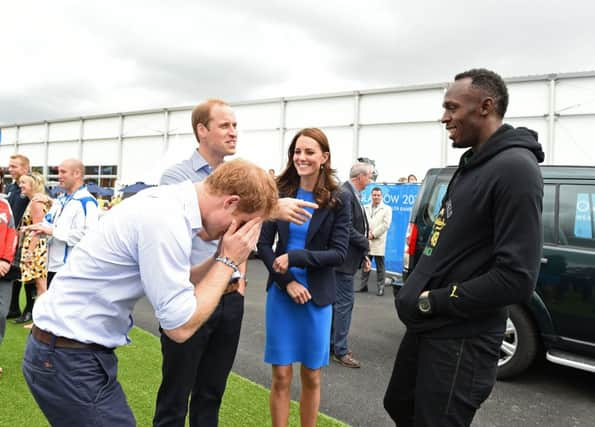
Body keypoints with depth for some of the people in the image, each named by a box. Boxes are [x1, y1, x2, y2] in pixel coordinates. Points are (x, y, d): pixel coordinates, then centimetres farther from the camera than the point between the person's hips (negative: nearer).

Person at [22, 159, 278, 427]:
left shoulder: (165, 203, 1)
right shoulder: (166, 219, -27)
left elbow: (173, 286, 9)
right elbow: (180, 327, -22)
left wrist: (221, 259, -3)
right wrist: (229, 261, -16)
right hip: (71, 358, -9)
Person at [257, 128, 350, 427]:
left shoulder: (337, 201, -4)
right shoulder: (279, 194, -1)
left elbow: (339, 253, -8)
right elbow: (263, 245, -2)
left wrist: (295, 258, -19)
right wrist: (287, 281, -13)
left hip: (317, 295, 0)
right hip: (281, 292, 1)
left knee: (312, 377, 12)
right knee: (281, 376, 7)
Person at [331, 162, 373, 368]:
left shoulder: (352, 194, 12)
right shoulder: (345, 194, -19)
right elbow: (347, 230, -23)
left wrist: (363, 256, 12)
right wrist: (367, 245, -10)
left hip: (349, 258, 10)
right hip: (344, 259, -10)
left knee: (339, 303, 16)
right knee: (344, 303, -1)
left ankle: (333, 344, 28)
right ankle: (340, 351, 10)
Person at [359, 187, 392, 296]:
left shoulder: (387, 209, 4)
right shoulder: (365, 208, 16)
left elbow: (386, 224, -7)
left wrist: (373, 234, -10)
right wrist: (367, 232, -9)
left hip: (379, 242, -4)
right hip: (366, 241, 4)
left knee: (380, 267, 0)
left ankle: (380, 288, 4)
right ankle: (363, 286, 18)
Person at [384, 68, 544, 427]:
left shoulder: (514, 169, -20)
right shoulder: (473, 164, 10)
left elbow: (517, 279, -27)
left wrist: (434, 302, -17)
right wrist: (418, 294, 6)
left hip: (461, 342, -10)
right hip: (427, 327, 10)